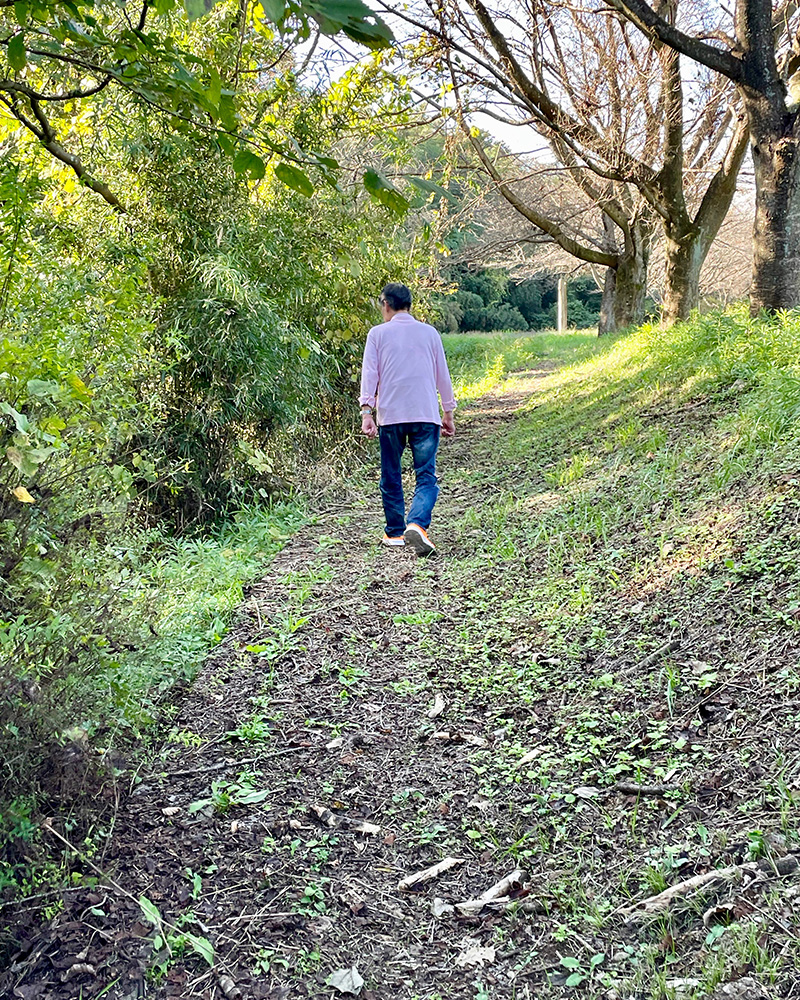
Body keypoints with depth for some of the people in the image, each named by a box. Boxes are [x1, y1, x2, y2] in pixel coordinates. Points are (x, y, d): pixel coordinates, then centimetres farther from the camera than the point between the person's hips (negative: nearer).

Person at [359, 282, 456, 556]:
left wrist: (367, 412, -5)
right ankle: (417, 524, -23)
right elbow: (442, 374, 14)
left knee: (391, 477, 13)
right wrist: (448, 412, 22)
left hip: (390, 415, 0)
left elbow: (369, 373, -2)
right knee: (426, 476, 0)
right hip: (425, 415, 1)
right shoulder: (429, 332, 11)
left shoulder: (378, 333, 6)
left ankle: (395, 533, 19)